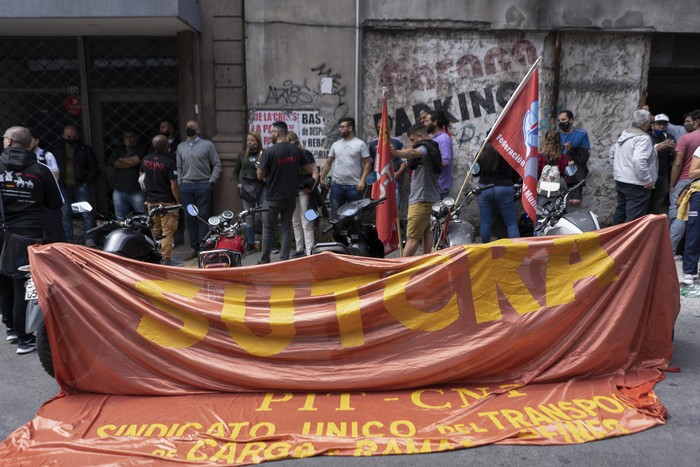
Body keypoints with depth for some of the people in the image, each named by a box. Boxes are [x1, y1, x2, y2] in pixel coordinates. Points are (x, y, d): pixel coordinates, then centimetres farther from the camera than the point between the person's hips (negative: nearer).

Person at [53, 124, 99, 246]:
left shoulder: (85, 149, 5)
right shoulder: (58, 150, 12)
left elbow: (94, 167, 4)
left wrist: (87, 182, -4)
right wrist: (57, 183, 2)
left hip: (80, 187, -3)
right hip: (64, 188, 3)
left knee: (87, 213, -7)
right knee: (66, 215, 5)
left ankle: (90, 240, -1)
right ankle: (68, 242, 11)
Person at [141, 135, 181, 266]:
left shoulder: (145, 160, 4)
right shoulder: (169, 162, -16)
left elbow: (141, 177, 18)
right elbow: (174, 185, -16)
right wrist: (178, 201, -8)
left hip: (150, 201, 7)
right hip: (166, 202, -6)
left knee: (154, 231, 17)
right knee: (168, 232, -1)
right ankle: (166, 259, -1)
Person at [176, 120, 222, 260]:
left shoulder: (207, 144, 2)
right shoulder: (181, 146, 15)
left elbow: (217, 165, 0)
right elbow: (179, 167, 18)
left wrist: (211, 181, -7)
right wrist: (180, 182, 7)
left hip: (203, 185, -4)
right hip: (186, 186, 4)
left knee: (203, 217, -3)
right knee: (190, 218, 6)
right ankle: (194, 247, 14)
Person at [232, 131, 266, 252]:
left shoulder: (264, 155, -3)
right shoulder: (242, 156, 11)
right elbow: (235, 172, 19)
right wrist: (237, 184, 6)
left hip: (261, 187, -4)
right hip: (246, 188, 4)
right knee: (249, 217, 9)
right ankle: (250, 244, 17)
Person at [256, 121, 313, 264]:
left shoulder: (269, 152, -15)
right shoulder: (296, 150, 0)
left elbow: (260, 176, -12)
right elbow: (308, 170, 8)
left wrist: (260, 168, 9)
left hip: (273, 197, -4)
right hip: (291, 196, 4)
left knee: (268, 229, 9)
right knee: (287, 228, 11)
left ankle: (265, 261, 15)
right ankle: (284, 259, 11)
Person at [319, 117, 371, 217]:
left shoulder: (360, 144, -2)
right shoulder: (335, 145, 11)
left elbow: (367, 164, -5)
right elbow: (328, 163, 15)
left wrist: (362, 180, -15)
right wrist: (322, 178, 9)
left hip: (354, 186, -4)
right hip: (337, 185, 4)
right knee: (336, 214, 9)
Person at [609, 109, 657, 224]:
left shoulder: (624, 135, 10)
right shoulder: (643, 138, -18)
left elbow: (611, 153, 21)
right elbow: (639, 161, -30)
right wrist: (648, 180, -21)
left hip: (620, 180, 9)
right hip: (636, 185, -9)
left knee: (620, 211, 20)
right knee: (634, 219, -6)